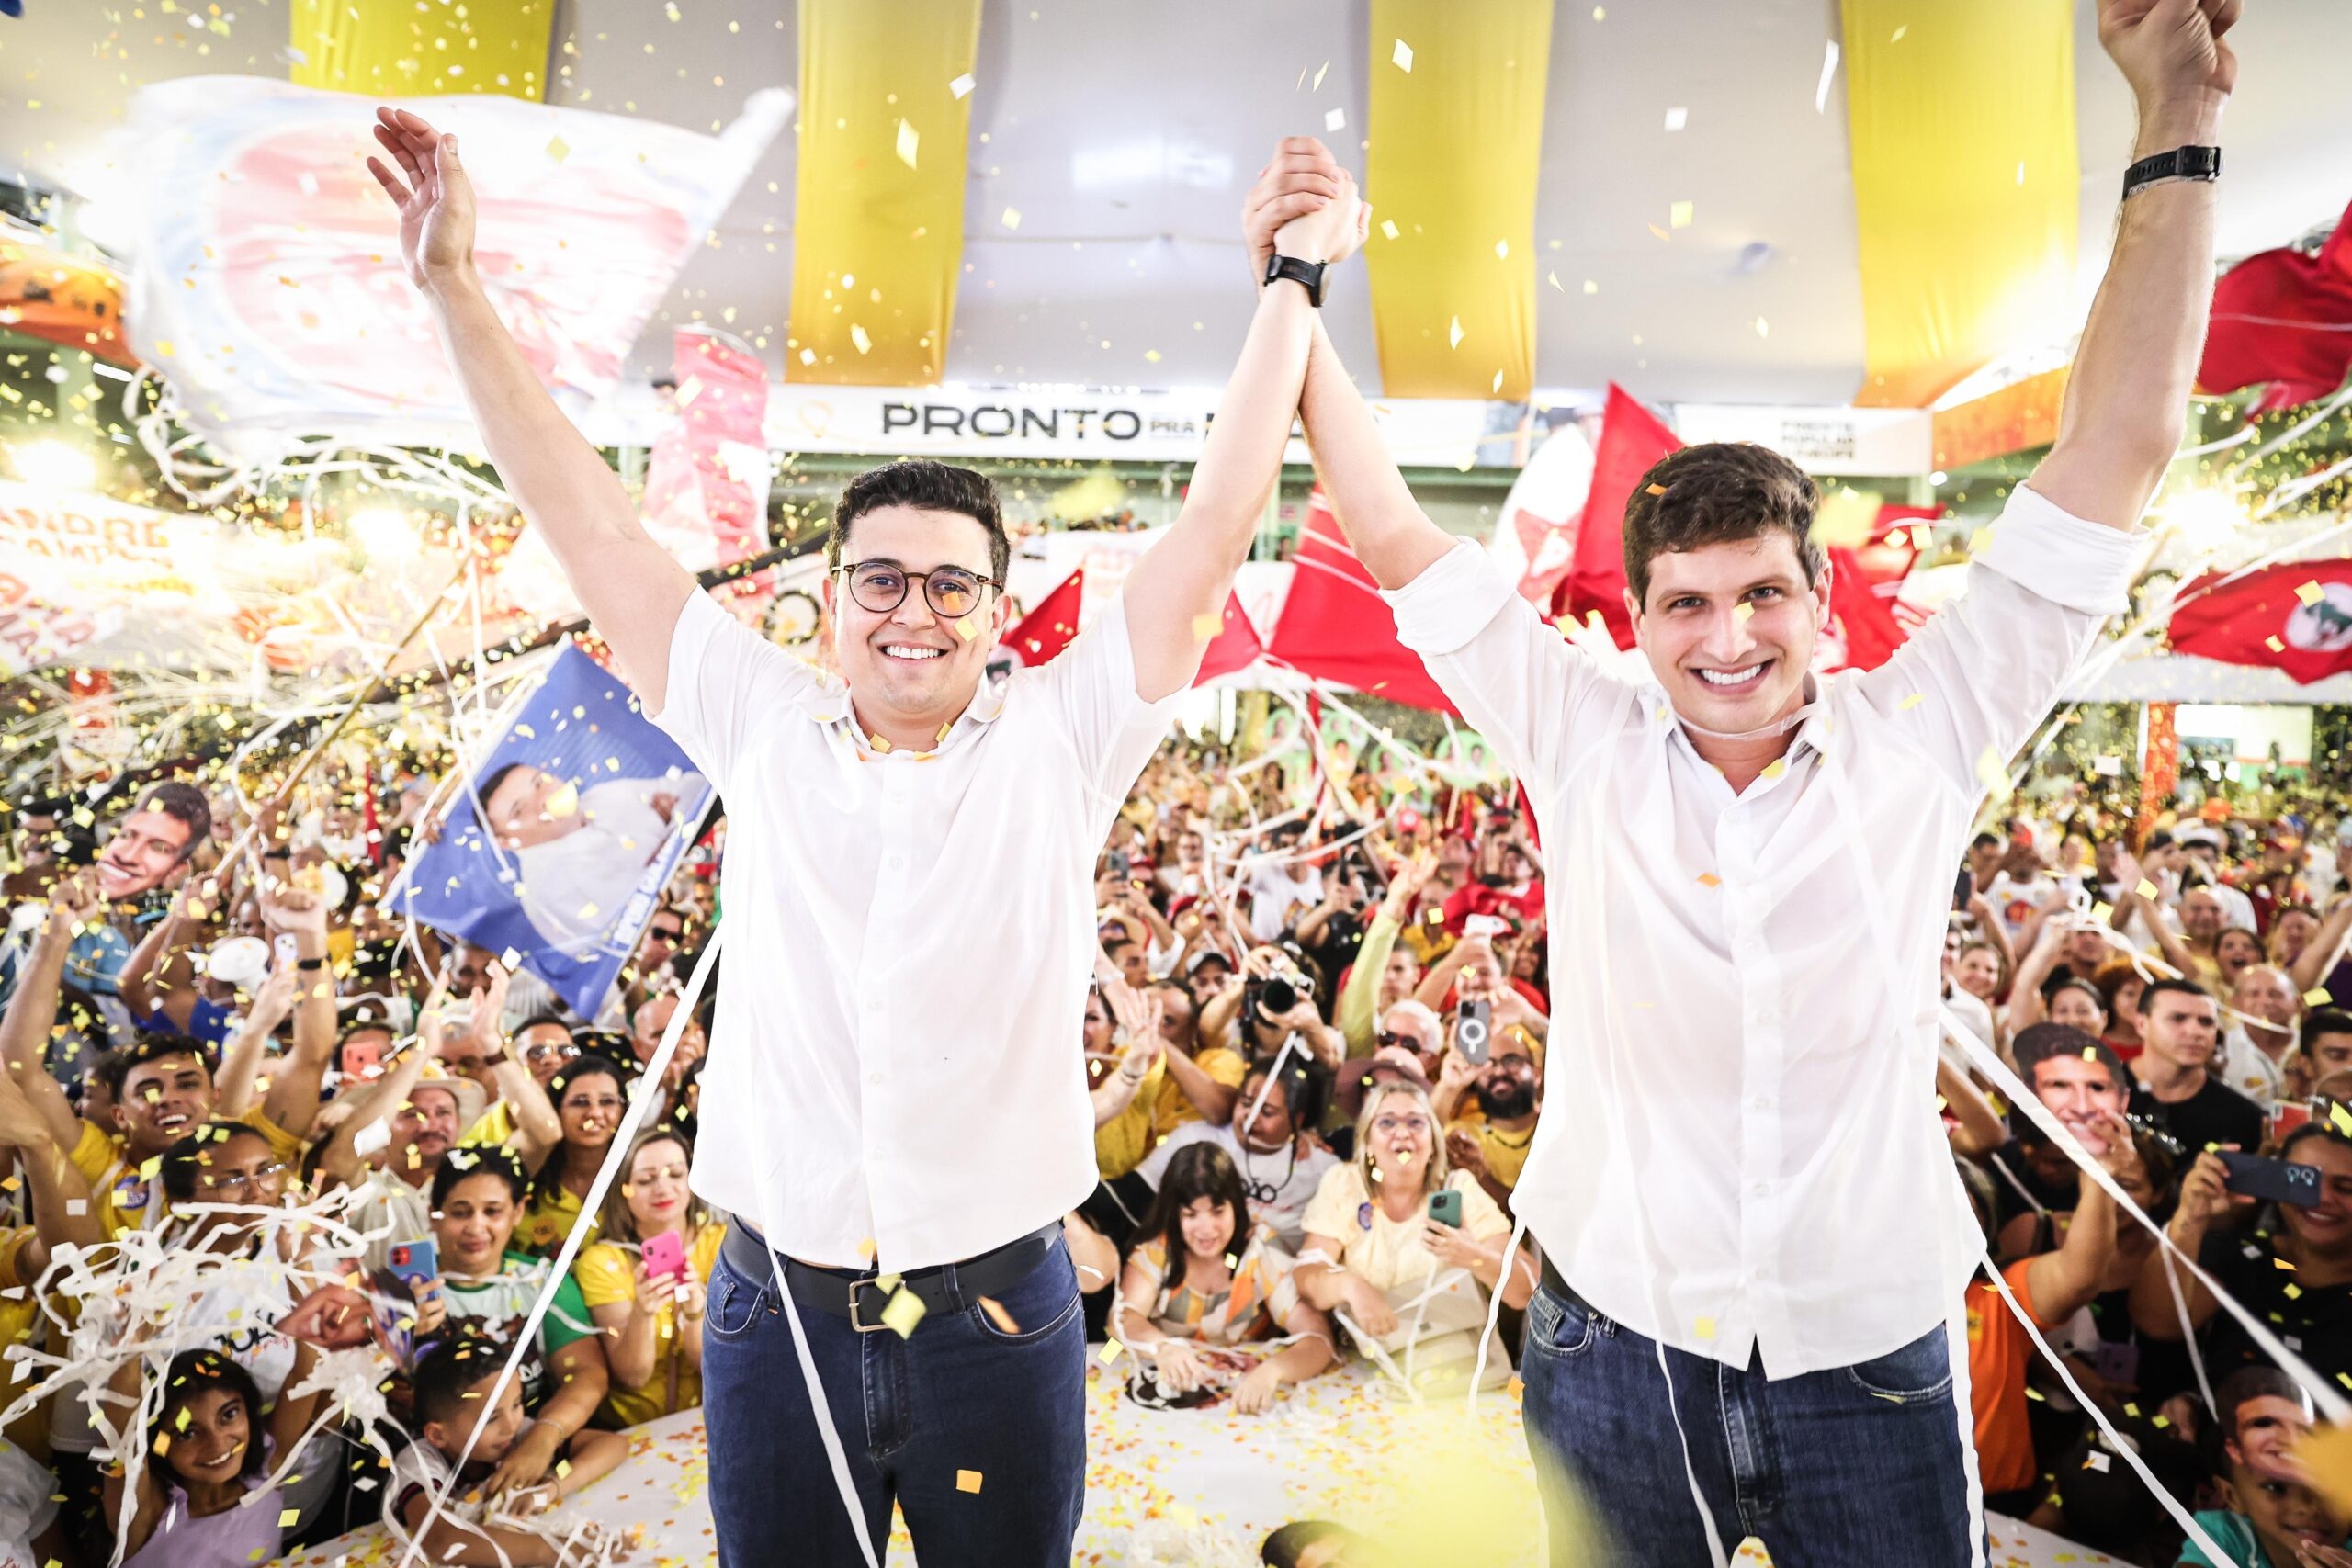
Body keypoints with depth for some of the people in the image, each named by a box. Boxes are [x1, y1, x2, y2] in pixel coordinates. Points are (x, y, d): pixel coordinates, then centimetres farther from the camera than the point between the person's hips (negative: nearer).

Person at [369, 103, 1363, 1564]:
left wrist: (1295, 285, -2)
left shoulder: (1060, 744, -5)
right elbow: (595, 525, 2)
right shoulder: (760, 728, 0)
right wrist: (456, 285, 2)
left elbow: (1216, 529, -6)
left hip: (1003, 1317, -1)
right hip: (777, 1313, 2)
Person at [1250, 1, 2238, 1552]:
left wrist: (2179, 126, -7)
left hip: (1871, 1360, 1)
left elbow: (2118, 450, -6)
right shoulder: (1585, 743, -7)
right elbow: (1395, 535, -7)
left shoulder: (1920, 738, -7)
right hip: (1612, 1343, 0)